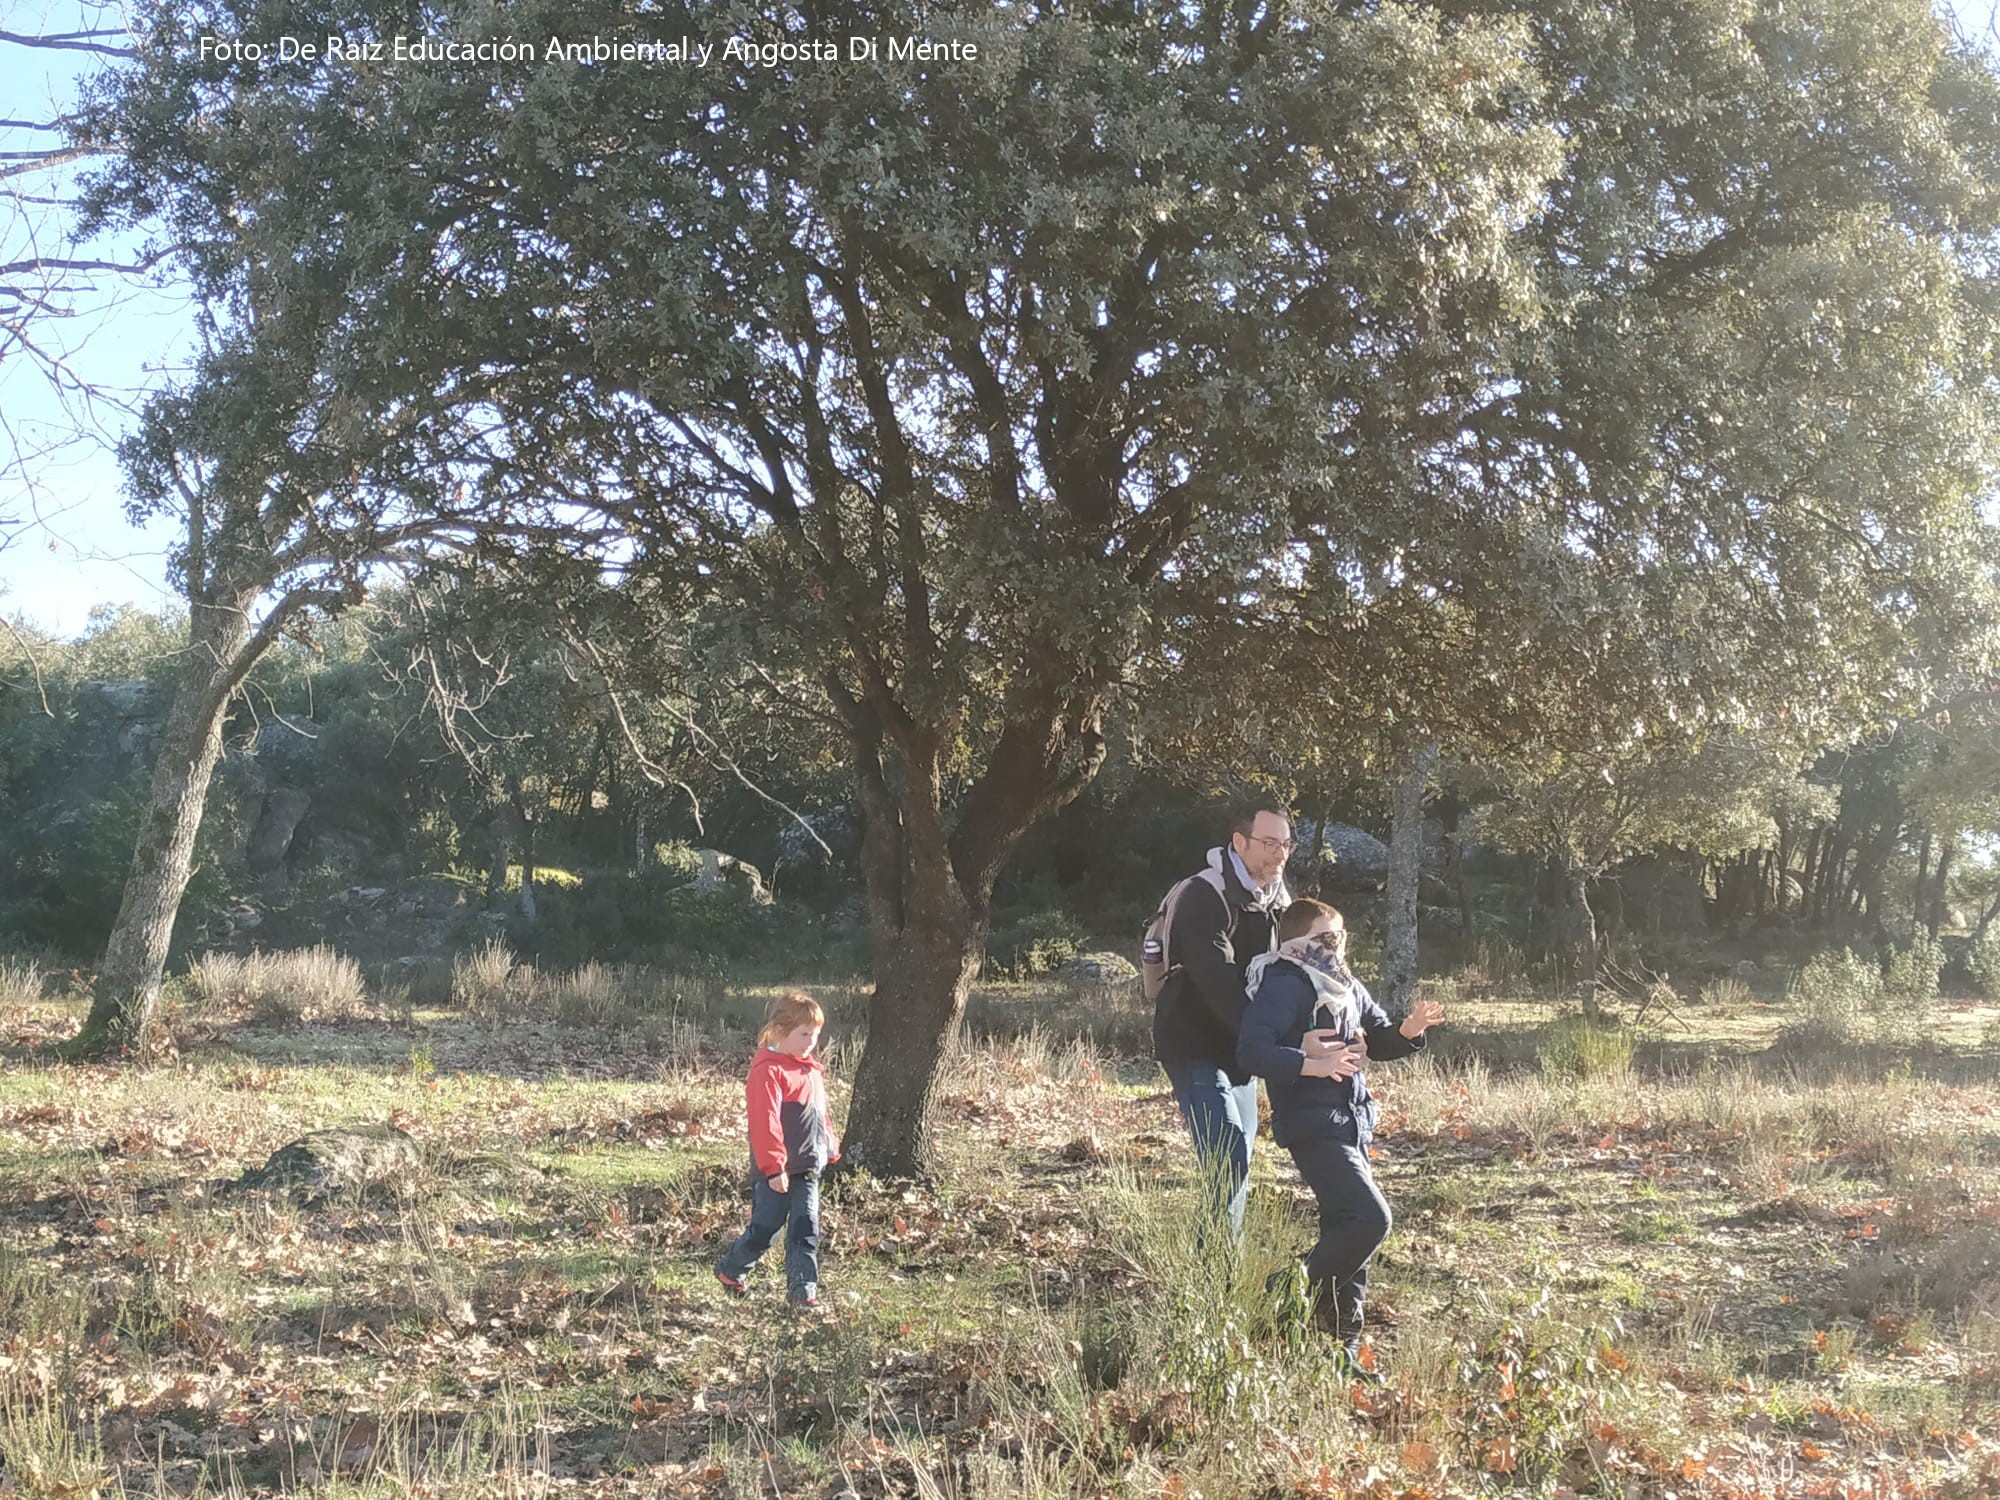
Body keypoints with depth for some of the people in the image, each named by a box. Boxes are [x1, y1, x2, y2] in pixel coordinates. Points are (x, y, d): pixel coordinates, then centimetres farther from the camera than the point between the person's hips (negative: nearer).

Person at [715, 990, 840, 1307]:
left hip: (808, 1168, 7)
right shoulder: (769, 1071, -16)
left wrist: (831, 1148, 21)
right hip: (776, 1172, -7)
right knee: (765, 1228, 3)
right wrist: (773, 1166, -24)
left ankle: (802, 1289, 7)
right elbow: (765, 1123, -22)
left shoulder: (812, 1070, 12)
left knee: (806, 1229, 3)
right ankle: (729, 1271, 26)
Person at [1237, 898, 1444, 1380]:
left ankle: (1342, 1347, 17)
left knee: (1346, 1228, 10)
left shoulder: (1347, 988, 15)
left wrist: (1408, 1030, 5)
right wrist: (1314, 1065, -32)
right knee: (1370, 1219, -18)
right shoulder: (1283, 985, -14)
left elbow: (1379, 1041, 26)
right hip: (1313, 1128, -9)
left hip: (1352, 1125, 9)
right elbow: (1252, 1051, -25)